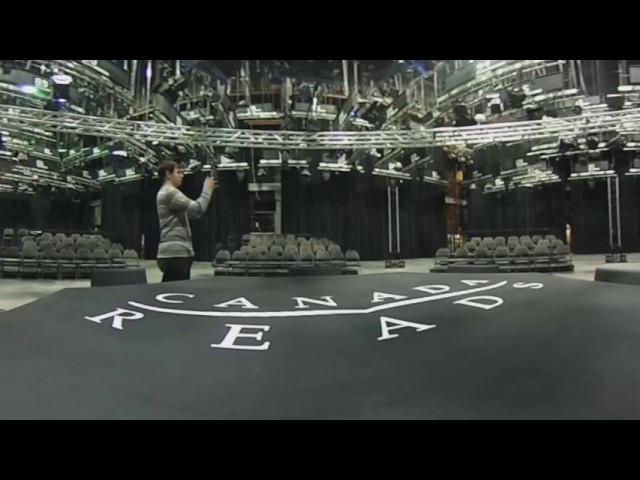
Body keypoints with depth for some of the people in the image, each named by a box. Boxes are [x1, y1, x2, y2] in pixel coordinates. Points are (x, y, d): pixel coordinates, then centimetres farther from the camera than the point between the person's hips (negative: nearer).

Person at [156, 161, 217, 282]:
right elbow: (197, 209, -18)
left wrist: (208, 191, 17)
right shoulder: (169, 193, -11)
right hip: (174, 254, -11)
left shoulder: (170, 193, 23)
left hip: (179, 253, 11)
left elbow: (192, 212, 24)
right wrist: (207, 190, -4)